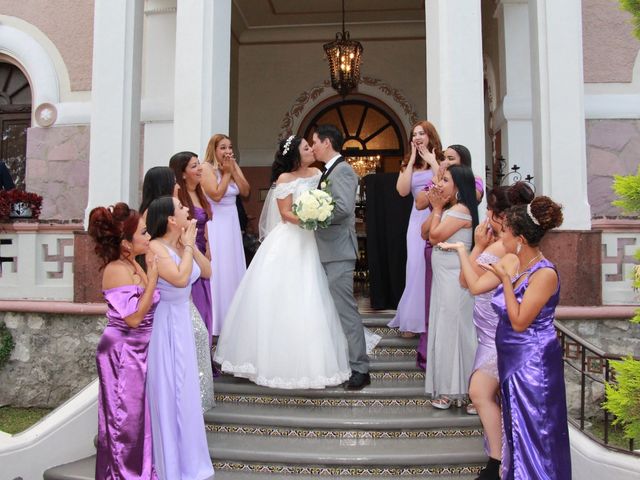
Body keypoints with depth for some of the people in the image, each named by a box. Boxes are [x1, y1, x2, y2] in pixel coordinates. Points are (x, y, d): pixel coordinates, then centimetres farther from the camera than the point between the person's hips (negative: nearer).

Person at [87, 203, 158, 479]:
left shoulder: (133, 264, 5)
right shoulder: (116, 270, -21)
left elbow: (149, 302, 5)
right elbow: (133, 317, -26)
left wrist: (149, 272, 2)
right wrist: (152, 277, -23)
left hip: (137, 350, 9)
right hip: (123, 352, -9)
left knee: (138, 413, 19)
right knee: (126, 417, 5)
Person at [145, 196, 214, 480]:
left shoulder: (182, 244, 3)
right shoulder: (155, 247, -20)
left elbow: (207, 272, 5)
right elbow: (181, 278, -30)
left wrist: (191, 245, -5)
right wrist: (188, 246, -18)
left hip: (183, 321, 8)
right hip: (163, 324, -8)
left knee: (184, 391, 19)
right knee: (168, 393, 4)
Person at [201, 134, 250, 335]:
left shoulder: (234, 166, 10)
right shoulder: (206, 168, -10)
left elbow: (245, 191, 1)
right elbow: (216, 195, -20)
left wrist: (233, 170, -8)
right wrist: (226, 172, -12)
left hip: (232, 224, 7)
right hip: (215, 225, -7)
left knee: (232, 270, 13)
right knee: (217, 272, -4)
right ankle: (215, 322, 6)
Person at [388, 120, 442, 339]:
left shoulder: (441, 160, 3)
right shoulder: (409, 164, 13)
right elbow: (402, 190, -3)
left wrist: (432, 161, -9)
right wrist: (412, 161, -1)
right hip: (418, 219, 3)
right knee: (417, 266, 2)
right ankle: (414, 320, 9)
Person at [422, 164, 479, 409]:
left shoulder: (461, 209, -14)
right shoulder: (448, 209, 15)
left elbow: (435, 236, -17)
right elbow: (425, 233, 10)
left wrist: (437, 208, -5)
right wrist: (435, 208, 2)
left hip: (454, 280, -9)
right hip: (443, 278, 9)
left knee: (452, 330, -1)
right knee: (444, 330, 12)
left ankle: (455, 390, 11)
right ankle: (447, 388, 22)